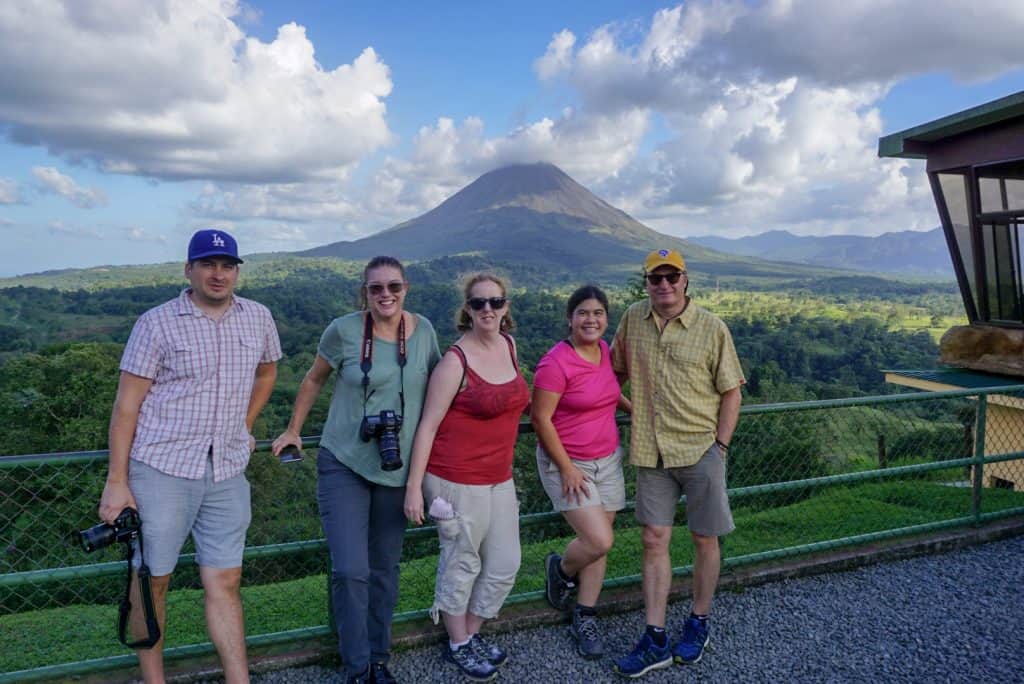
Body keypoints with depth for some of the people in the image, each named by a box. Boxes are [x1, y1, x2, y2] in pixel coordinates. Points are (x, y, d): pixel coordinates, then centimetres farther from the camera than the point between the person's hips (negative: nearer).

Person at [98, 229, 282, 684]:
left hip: (227, 474, 3)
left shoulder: (258, 319, 6)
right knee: (153, 582, 8)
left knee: (224, 584, 7)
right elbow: (126, 405, -5)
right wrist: (116, 481, -7)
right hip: (161, 470, -3)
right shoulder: (156, 323, -5)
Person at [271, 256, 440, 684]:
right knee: (350, 571, -7)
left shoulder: (423, 331, -3)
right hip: (344, 464, -2)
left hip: (397, 470, 3)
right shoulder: (344, 330, -10)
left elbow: (435, 385, 11)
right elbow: (314, 379, 6)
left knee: (385, 569, 12)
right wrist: (293, 430, 10)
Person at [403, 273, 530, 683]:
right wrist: (414, 487, -15)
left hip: (499, 477, 7)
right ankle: (457, 645, 34)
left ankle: (472, 634, 39)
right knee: (462, 564, 11)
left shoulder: (509, 345, 4)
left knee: (505, 564, 16)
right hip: (458, 480, -7)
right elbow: (427, 425, -14)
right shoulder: (455, 360, -16)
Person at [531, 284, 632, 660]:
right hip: (567, 463, -6)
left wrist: (634, 407, 9)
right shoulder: (556, 362, -20)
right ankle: (560, 569, 21)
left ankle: (584, 619, 27)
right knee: (600, 541, -13)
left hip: (608, 459, 7)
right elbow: (540, 418, -17)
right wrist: (567, 468, -16)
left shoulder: (604, 350, 2)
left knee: (597, 542, 10)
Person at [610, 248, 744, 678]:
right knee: (655, 542, 6)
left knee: (704, 540, 11)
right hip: (652, 453, 2)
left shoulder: (712, 329, -7)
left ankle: (698, 624, 32)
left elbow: (731, 392, -1)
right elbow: (617, 371, 15)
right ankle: (656, 641, 17)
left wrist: (720, 445, -6)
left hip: (701, 451, -2)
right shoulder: (632, 320, 1)